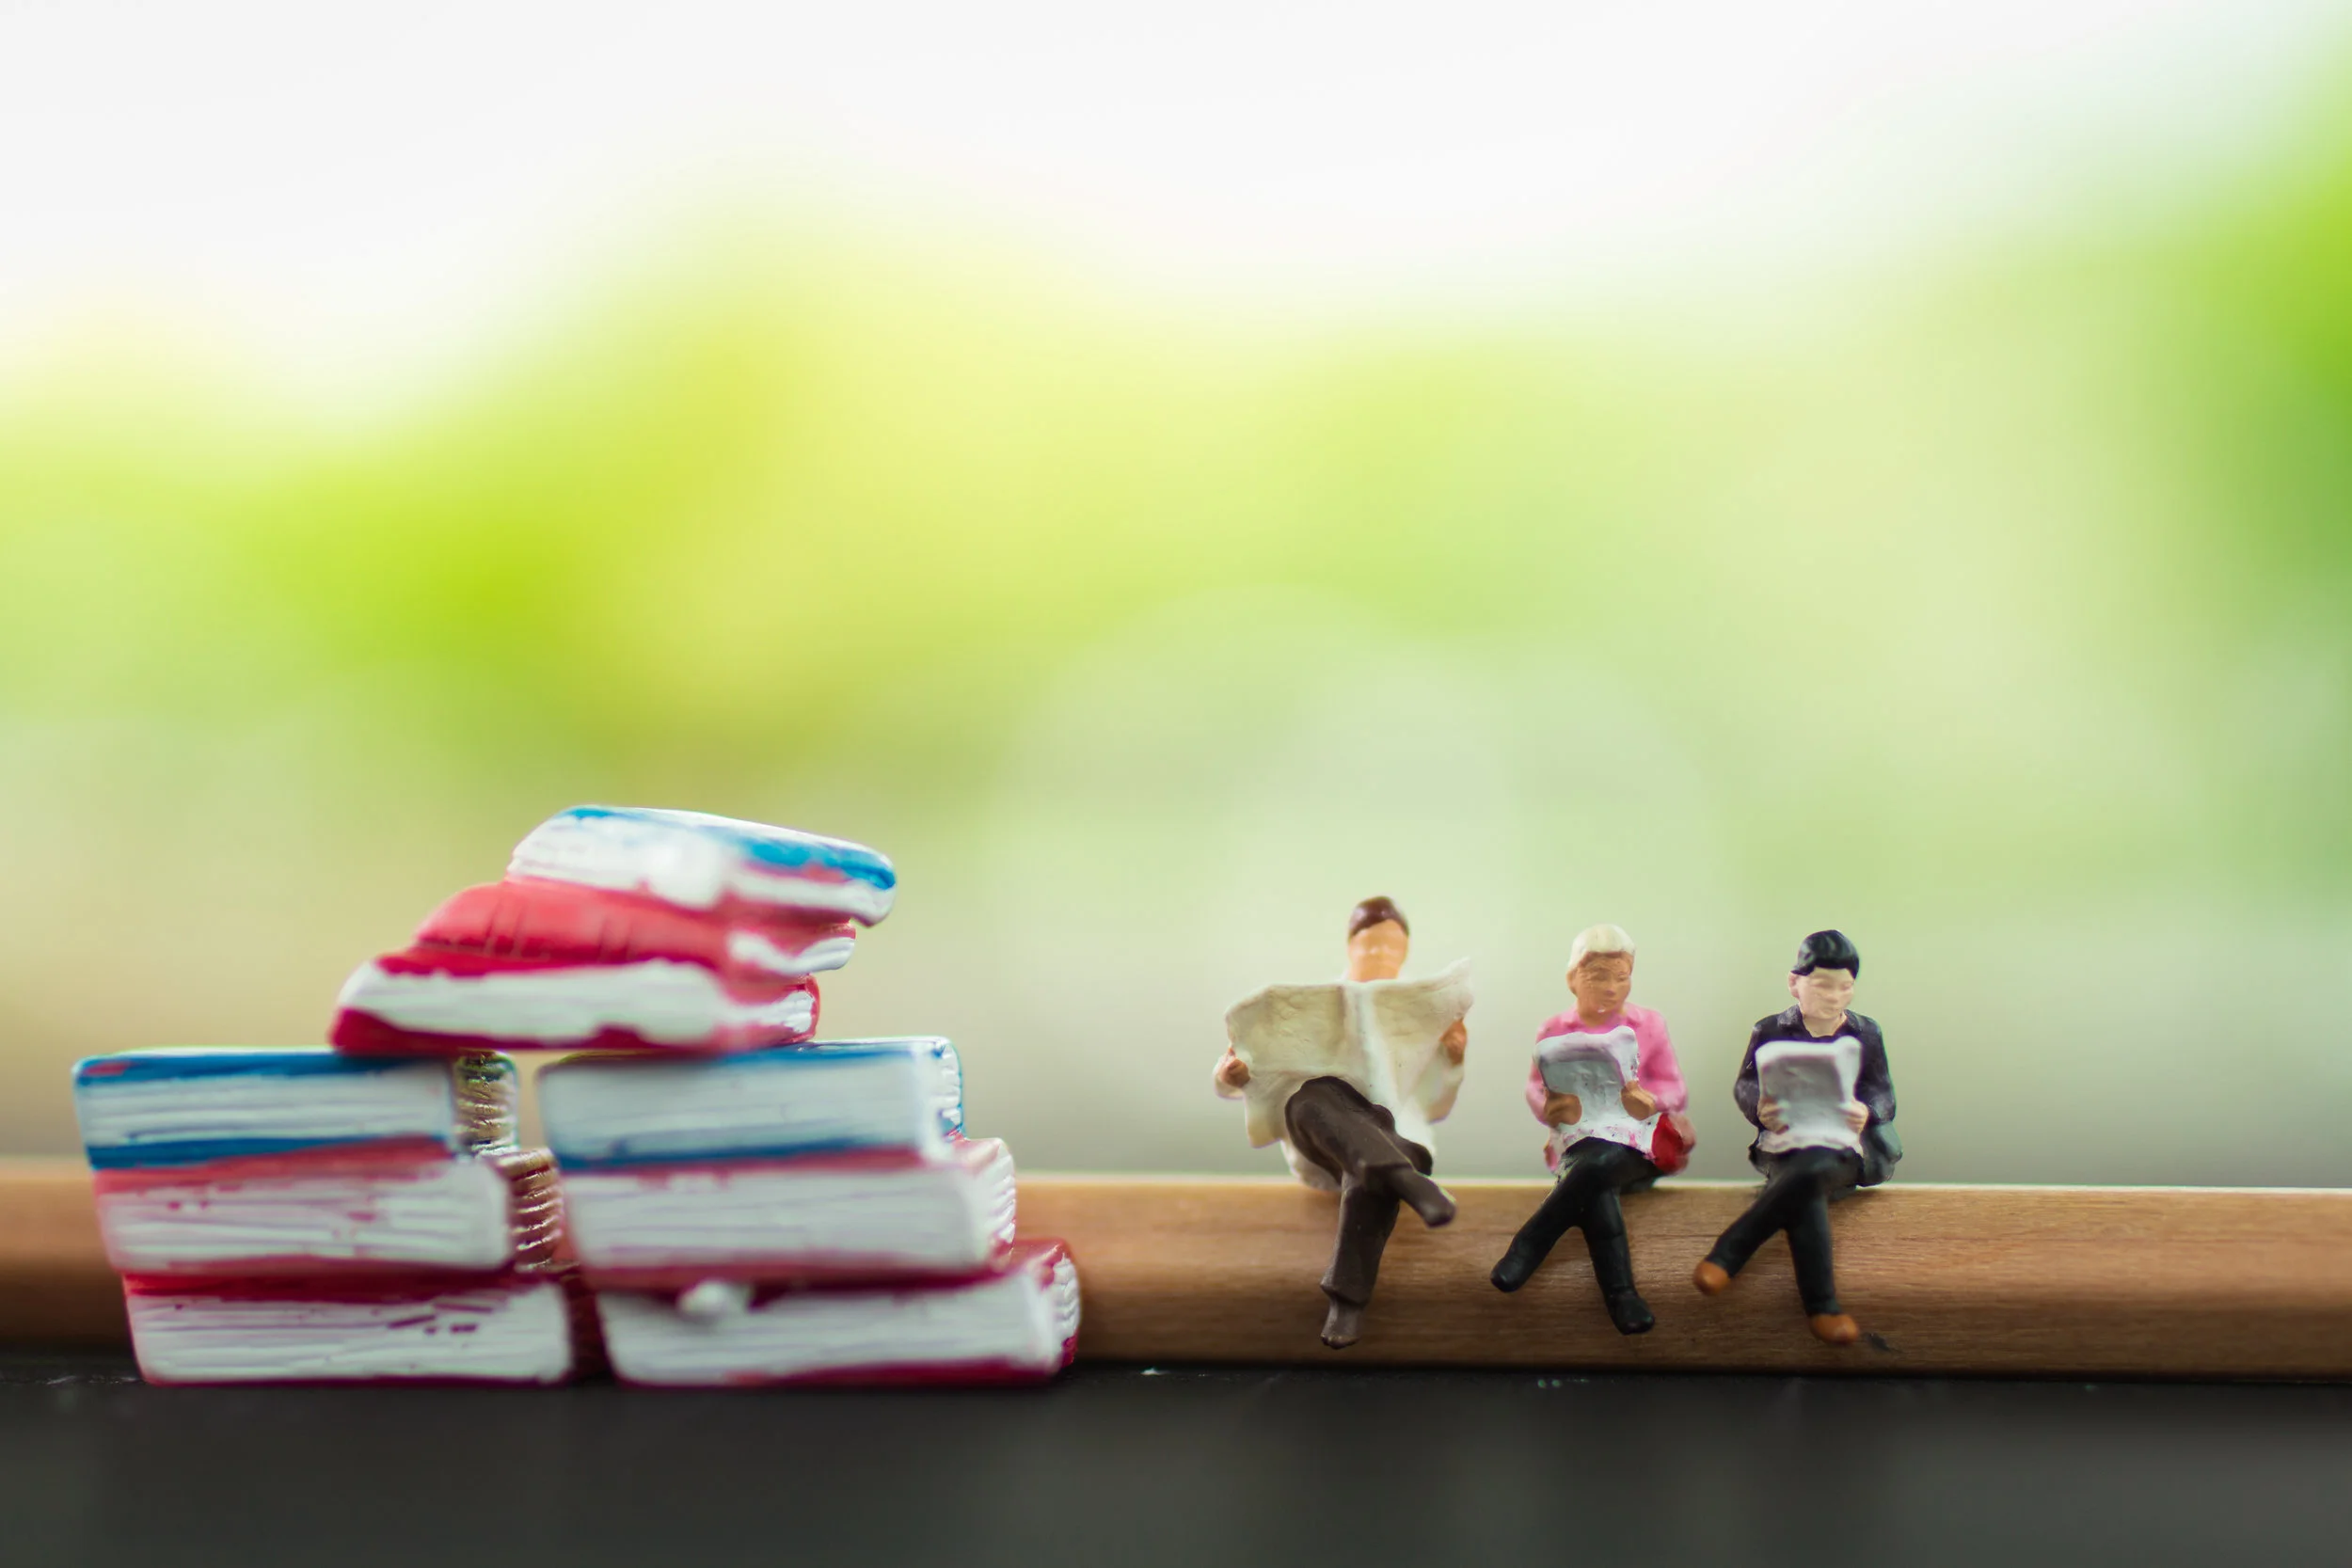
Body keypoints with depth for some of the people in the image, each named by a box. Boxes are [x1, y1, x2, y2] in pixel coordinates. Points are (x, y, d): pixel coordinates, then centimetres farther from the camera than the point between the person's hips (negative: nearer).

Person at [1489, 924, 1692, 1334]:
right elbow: (1535, 1089, 10)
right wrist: (1550, 1109, -15)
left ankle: (1527, 1248, -33)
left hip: (1638, 1136, -1)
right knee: (1595, 1188, -37)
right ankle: (1620, 1293, -41)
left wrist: (1651, 1100, -15)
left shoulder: (1649, 1025, 12)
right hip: (1579, 1136, 1)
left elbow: (1677, 1091, 9)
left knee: (1599, 1164, -39)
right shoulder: (1554, 1030, 13)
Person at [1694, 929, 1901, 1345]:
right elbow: (1744, 1084, 11)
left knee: (1809, 1172, -38)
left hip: (1844, 1147, 0)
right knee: (1806, 1196, -36)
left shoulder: (1866, 1034, 13)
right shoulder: (1770, 1031, 9)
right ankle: (1822, 1308, -40)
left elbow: (1884, 1094, 11)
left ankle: (1726, 1256, -35)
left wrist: (1866, 1113, -14)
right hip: (1784, 1143, 0)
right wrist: (1760, 1108, -13)